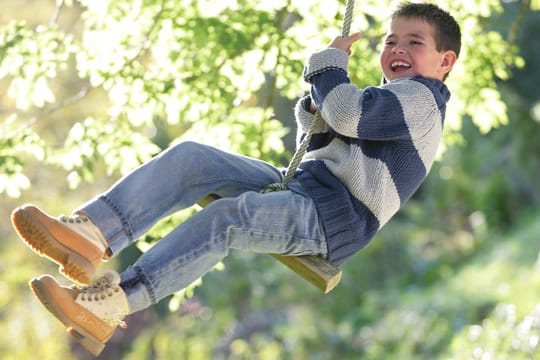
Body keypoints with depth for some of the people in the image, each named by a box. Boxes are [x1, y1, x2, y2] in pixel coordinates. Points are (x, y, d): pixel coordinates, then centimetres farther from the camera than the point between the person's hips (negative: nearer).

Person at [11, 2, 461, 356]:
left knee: (226, 217, -36)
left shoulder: (419, 98, -3)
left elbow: (347, 115, -21)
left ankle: (107, 307, -47)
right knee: (190, 157, -11)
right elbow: (317, 146, 31)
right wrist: (316, 110, 9)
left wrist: (331, 61, -1)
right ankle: (91, 235, -32)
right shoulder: (391, 99, 29)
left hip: (334, 217, -10)